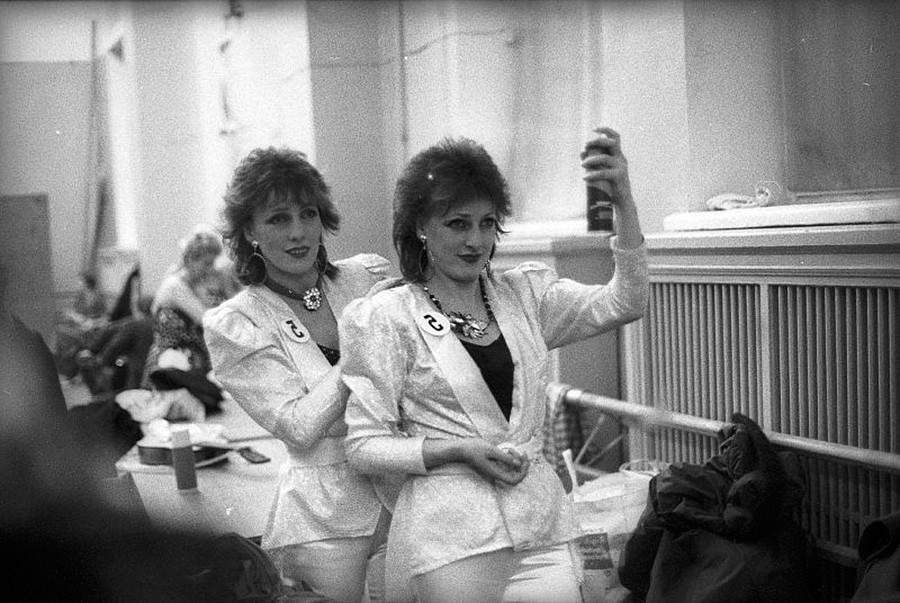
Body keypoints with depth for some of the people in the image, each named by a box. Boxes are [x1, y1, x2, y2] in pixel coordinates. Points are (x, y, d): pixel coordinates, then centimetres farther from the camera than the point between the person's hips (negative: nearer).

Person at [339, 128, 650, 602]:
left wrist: (622, 199, -17)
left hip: (542, 524, 4)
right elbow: (364, 447, -5)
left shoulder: (523, 295, 8)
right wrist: (461, 450, -17)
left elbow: (624, 305, -6)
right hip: (451, 534, -4)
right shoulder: (389, 317, -5)